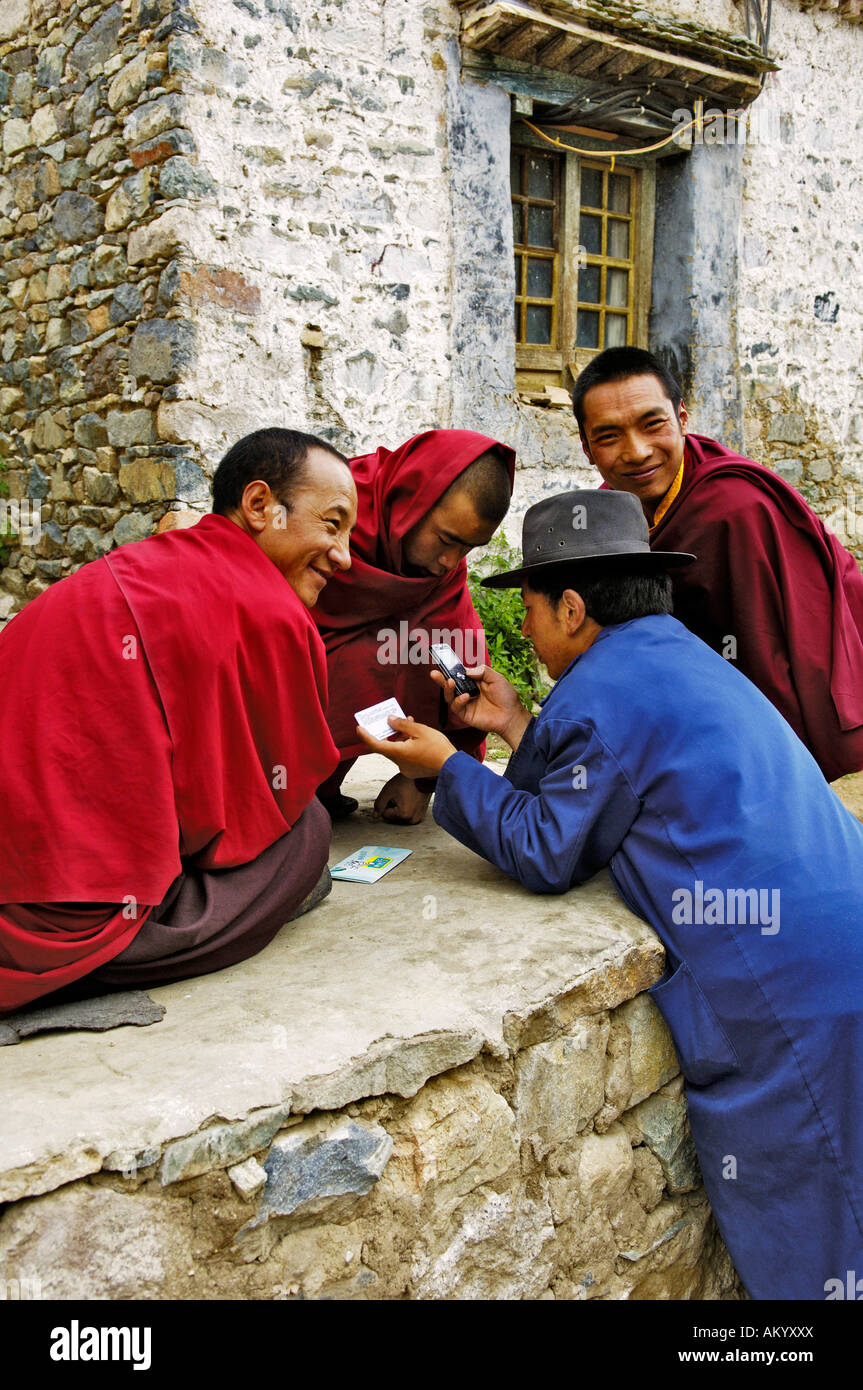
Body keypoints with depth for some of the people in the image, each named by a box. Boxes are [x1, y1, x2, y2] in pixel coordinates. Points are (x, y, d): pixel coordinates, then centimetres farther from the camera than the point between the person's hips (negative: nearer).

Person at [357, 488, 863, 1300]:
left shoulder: (604, 686, -13)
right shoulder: (676, 656, 16)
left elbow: (544, 853, -7)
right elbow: (613, 781, 21)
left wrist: (445, 766, 3)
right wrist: (516, 724, 23)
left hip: (786, 986, -9)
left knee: (793, 1252, 6)